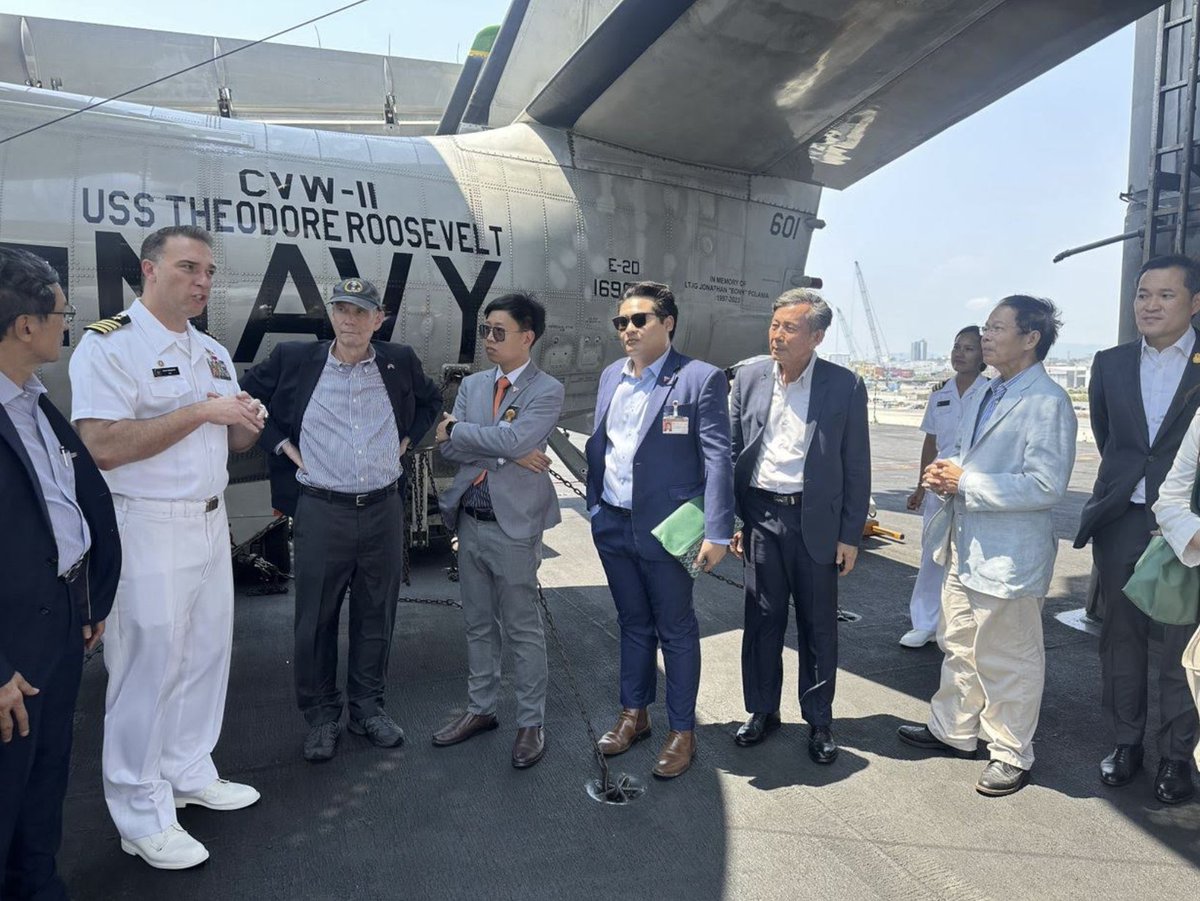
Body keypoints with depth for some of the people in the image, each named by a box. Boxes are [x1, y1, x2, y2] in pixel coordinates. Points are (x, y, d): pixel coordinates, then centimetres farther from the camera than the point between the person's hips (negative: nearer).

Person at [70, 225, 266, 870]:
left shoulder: (213, 353, 12)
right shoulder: (110, 344, -11)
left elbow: (234, 439, 19)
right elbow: (104, 447, -22)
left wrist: (247, 423, -5)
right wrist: (201, 411, -21)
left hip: (210, 523, 7)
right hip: (147, 530, -7)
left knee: (206, 655, 14)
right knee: (147, 667, 2)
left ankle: (190, 773, 32)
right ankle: (141, 815, 17)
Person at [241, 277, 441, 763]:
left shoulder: (400, 362, 4)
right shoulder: (293, 359, -2)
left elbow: (431, 401, 21)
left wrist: (407, 439, 9)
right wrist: (281, 445, 0)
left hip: (384, 508, 2)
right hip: (320, 509, -2)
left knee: (376, 615, 11)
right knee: (316, 618, 6)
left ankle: (369, 707, 28)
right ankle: (321, 715, 23)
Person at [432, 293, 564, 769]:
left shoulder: (546, 390, -8)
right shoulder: (472, 385, 10)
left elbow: (515, 438, -24)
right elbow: (449, 448, -1)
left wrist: (456, 430, -11)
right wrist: (506, 453, -13)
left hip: (514, 525, -6)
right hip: (469, 521, 6)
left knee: (522, 629, 6)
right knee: (478, 625, 18)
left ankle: (531, 722, 20)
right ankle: (481, 709, 33)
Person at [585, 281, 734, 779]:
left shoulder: (700, 378, -10)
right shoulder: (610, 376, 9)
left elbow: (718, 458, -13)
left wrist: (717, 532, -16)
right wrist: (594, 507, 11)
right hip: (613, 527, 6)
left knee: (676, 631, 8)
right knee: (633, 624, 19)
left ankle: (682, 731, 24)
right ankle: (634, 714, 35)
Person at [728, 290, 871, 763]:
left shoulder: (845, 386, -6)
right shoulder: (749, 377, 1)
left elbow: (856, 467, -2)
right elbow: (732, 452, 6)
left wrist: (850, 535, -3)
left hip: (815, 521, -2)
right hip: (760, 516, 2)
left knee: (818, 624, 9)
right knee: (762, 618, 11)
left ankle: (819, 719, 26)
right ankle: (762, 710, 28)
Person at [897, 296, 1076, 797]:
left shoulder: (1048, 402, -17)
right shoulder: (985, 395, 11)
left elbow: (1047, 486, -24)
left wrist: (965, 483, -22)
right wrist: (946, 474, 0)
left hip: (1008, 557, -9)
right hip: (964, 548, 9)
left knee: (1007, 661, 7)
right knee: (958, 647, 21)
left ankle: (1012, 756, 26)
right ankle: (953, 732, 38)